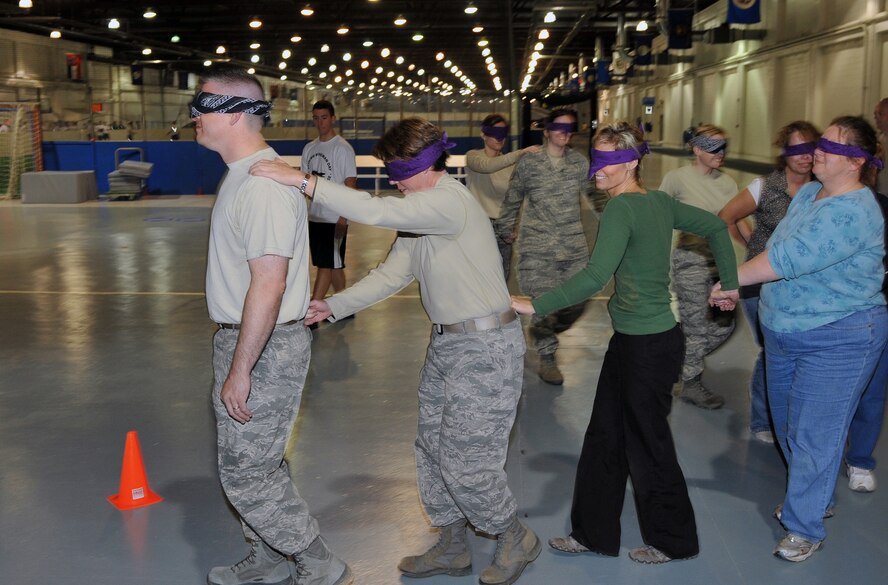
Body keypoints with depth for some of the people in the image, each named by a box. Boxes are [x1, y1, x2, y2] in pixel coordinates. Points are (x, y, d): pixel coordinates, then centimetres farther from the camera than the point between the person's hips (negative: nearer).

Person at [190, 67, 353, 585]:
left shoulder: (264, 185, -23)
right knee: (257, 463, 21)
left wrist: (239, 371, -23)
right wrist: (235, 360, 21)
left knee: (248, 475, -1)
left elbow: (268, 285, -27)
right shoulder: (244, 175, 11)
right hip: (243, 338, 10)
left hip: (265, 348, -10)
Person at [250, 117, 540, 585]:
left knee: (465, 463, -3)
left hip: (484, 347, -10)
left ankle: (516, 539, 23)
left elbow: (375, 212, -35)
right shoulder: (420, 210, 10)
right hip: (446, 343, 10)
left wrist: (304, 181, -34)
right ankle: (452, 547, 35)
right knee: (433, 450, 17)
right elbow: (392, 275, 12)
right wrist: (333, 306, 4)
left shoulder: (450, 201, -21)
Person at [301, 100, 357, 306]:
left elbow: (351, 183, -11)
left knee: (325, 265, -6)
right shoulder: (309, 148, 12)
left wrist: (344, 217, -16)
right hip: (314, 217, 7)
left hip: (334, 218, -7)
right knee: (334, 265, 14)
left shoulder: (343, 148, -8)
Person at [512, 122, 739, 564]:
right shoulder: (660, 201, 6)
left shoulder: (622, 208, -20)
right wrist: (729, 283, 19)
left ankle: (673, 540, 28)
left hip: (648, 346, -9)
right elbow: (715, 226, 16)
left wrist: (534, 306, -26)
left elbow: (594, 277, -30)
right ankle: (593, 532, 28)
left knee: (647, 445, 8)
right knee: (604, 437, 16)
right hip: (630, 341, 9)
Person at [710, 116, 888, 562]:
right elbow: (778, 254, 11)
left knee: (813, 436, 0)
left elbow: (789, 258, -30)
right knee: (788, 427, 19)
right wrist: (740, 287, 3)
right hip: (784, 332, 9)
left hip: (836, 341, -9)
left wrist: (731, 279, -22)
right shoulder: (808, 193, 5)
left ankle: (805, 528, 15)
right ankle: (815, 498, 40)